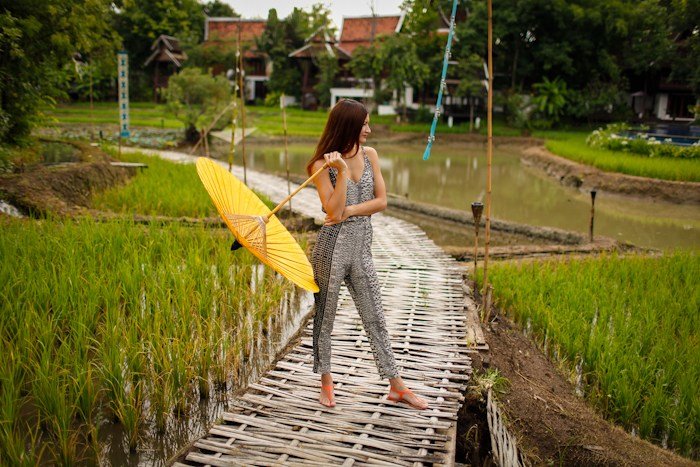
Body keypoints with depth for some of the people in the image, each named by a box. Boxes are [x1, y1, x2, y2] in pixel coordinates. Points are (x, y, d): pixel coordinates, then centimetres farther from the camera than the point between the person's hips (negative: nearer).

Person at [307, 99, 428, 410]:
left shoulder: (369, 155, 5)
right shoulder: (322, 165, -8)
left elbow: (381, 201, 2)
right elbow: (334, 211, -16)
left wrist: (349, 211, -11)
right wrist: (342, 170, -21)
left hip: (361, 246, 4)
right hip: (332, 247, -4)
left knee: (375, 318, 9)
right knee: (325, 316, 9)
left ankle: (396, 386, 18)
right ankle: (326, 382, 28)